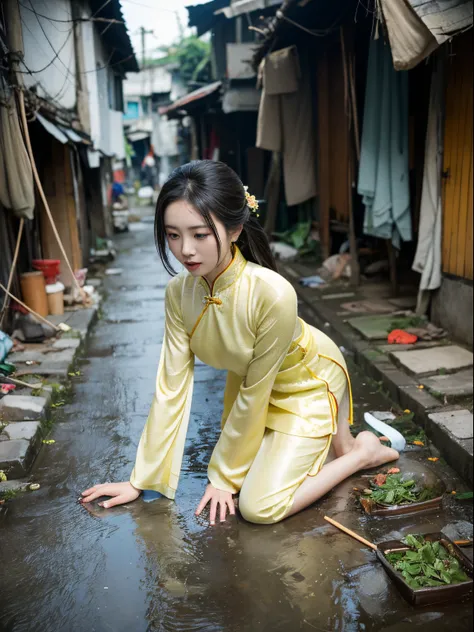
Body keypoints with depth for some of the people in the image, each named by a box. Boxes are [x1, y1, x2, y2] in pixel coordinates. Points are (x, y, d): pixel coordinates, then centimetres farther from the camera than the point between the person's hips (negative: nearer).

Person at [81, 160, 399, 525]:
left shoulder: (273, 294, -39)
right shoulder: (180, 292, -22)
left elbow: (255, 395, -26)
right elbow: (172, 387, -15)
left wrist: (224, 474, -13)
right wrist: (141, 480, -10)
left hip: (307, 383, -5)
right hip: (249, 382, 6)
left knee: (260, 507, -12)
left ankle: (363, 452, 8)